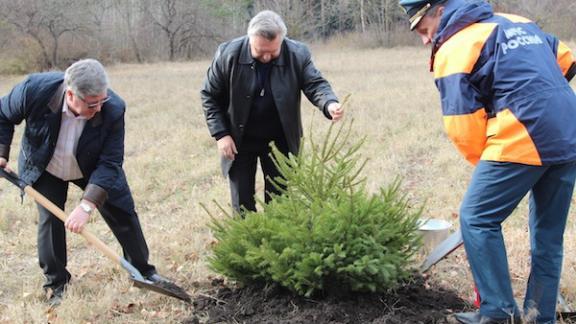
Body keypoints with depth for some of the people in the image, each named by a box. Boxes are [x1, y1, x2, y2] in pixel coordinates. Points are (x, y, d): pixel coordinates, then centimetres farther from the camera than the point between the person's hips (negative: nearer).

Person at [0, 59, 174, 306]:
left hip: (94, 168, 1)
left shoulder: (113, 109, -35)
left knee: (123, 213, 3)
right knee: (49, 219, -6)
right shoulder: (36, 89, -35)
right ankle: (55, 283, 14)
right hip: (46, 168, 0)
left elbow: (110, 163, -30)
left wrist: (87, 205, -38)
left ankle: (143, 272, 22)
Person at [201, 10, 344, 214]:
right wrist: (221, 134, -12)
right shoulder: (228, 54, -17)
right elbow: (210, 96, -6)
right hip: (240, 140, 0)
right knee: (243, 204, 7)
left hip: (280, 140, 1)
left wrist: (330, 104, -36)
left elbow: (315, 84, -12)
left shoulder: (297, 54, -16)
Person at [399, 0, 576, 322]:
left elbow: (462, 123, -6)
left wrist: (485, 164, 7)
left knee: (478, 220, 3)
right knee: (549, 233, 14)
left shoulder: (454, 48, -2)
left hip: (522, 140, -8)